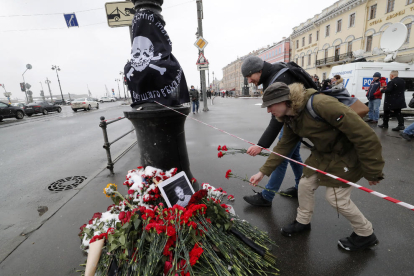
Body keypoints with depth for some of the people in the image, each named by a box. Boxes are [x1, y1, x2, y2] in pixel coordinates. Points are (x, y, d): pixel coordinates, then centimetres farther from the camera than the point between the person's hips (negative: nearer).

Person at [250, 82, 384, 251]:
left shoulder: (321, 104, -34)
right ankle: (303, 222, 34)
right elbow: (283, 147, 2)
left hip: (347, 155, -7)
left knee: (336, 196, -1)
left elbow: (364, 134, -30)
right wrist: (263, 171, 1)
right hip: (323, 154, 7)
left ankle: (365, 234, 28)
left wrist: (372, 172, -20)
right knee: (305, 185, 8)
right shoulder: (290, 119, -7)